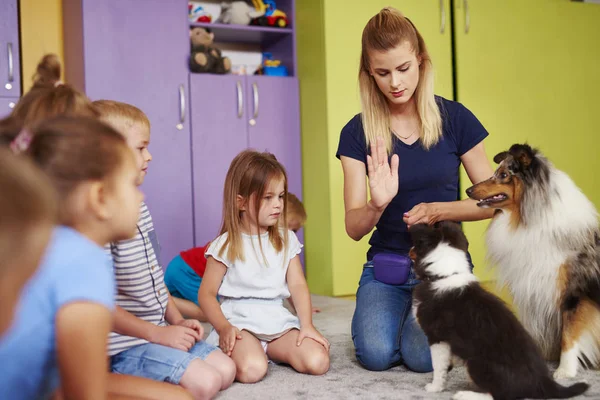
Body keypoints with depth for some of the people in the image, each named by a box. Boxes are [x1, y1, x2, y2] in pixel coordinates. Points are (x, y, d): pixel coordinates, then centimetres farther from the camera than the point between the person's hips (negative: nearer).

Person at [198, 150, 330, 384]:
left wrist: (307, 325, -10)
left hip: (278, 320, 4)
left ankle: (273, 351, 9)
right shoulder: (226, 245, -3)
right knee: (252, 369, -32)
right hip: (239, 321, -4)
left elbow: (297, 285, 4)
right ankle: (234, 350, 2)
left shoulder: (286, 240, 9)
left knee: (318, 361, -19)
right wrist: (223, 328, -18)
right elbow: (207, 294, -2)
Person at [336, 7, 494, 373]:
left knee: (423, 356, -23)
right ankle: (396, 313, 11)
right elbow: (354, 228, -5)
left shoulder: (454, 119, -5)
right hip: (386, 262, 1)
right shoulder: (358, 133, -3)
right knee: (376, 353, -23)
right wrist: (377, 205, -27)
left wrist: (440, 210, -18)